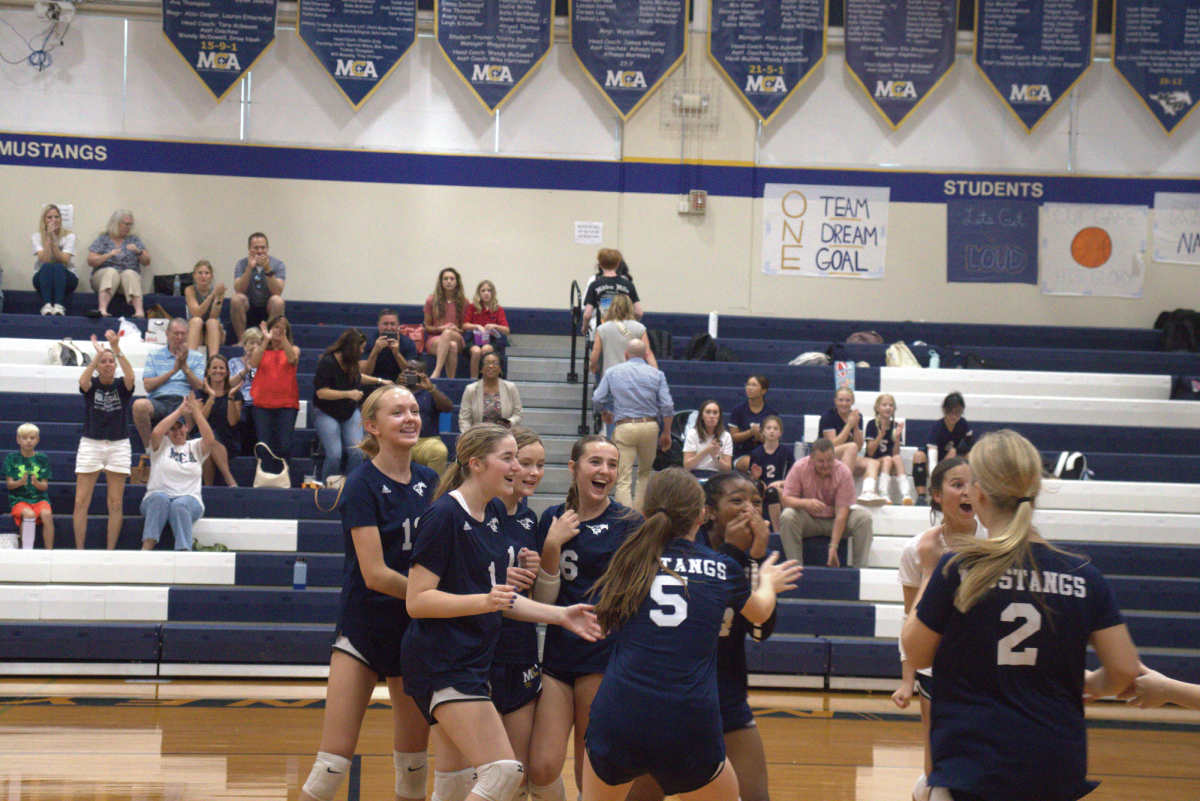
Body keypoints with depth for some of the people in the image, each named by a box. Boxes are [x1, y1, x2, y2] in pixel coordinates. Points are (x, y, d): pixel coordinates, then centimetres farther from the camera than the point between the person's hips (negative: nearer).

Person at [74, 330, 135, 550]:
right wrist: (98, 354, -30)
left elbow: (130, 376, -19)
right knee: (81, 502, -4)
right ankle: (79, 550, 1)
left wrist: (116, 348, -29)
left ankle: (110, 551, 7)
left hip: (119, 445, 1)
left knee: (116, 504, 1)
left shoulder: (121, 386, 3)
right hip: (91, 443, -1)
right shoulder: (91, 385, 2)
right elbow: (83, 381, -22)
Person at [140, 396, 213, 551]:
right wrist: (180, 410, -7)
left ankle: (184, 550, -47)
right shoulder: (161, 445, 14)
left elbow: (209, 439, -3)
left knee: (180, 505, -36)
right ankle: (147, 547, -45)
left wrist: (196, 412, -6)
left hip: (189, 500, 0)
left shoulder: (195, 447, 18)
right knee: (160, 498, -36)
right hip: (155, 502, 0)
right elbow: (156, 432, -8)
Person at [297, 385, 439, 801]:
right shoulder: (362, 485, -11)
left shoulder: (429, 482, 6)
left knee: (414, 762, 9)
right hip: (365, 628, -6)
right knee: (333, 763, -10)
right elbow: (375, 574, -17)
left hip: (416, 628, 6)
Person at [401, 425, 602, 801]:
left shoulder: (490, 515, 13)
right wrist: (484, 601, -27)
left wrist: (560, 615, 13)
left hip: (471, 662, 9)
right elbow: (416, 601, -17)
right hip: (440, 664, -9)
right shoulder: (444, 515, -14)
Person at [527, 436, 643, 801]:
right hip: (558, 652, 3)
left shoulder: (628, 523, -2)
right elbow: (546, 597, 5)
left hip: (605, 655, -3)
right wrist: (552, 545, -8)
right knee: (542, 769, -8)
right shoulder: (553, 519, 8)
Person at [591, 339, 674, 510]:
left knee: (624, 479, -5)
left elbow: (597, 399, 3)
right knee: (645, 472, 22)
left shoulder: (612, 372, 8)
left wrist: (604, 413, 24)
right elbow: (667, 406, 0)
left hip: (624, 427, -2)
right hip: (650, 426, 2)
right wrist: (666, 433, 9)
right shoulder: (657, 374, 8)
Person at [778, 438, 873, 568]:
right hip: (809, 521, 0)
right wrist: (806, 502, -39)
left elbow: (842, 513, -21)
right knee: (787, 516, -31)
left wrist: (833, 546, -29)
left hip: (834, 521, 0)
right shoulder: (800, 468, -14)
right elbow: (785, 500, -17)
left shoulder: (843, 472, -17)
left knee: (863, 518, -26)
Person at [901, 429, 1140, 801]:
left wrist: (929, 573, 12)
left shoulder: (957, 570, -9)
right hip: (1058, 770, 3)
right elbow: (1124, 670, 0)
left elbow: (916, 654, 3)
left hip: (971, 767, -3)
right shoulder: (1084, 577, -1)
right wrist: (1088, 685, 22)